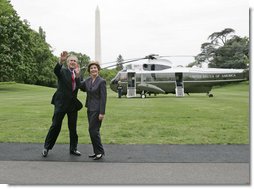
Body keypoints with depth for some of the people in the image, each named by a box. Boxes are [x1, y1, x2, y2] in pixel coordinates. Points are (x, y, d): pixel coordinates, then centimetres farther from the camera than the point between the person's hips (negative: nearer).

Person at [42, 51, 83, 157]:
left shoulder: (77, 74, 9)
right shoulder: (63, 71, -4)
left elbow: (79, 87, -5)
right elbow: (56, 70, -28)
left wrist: (77, 75, -18)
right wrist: (61, 61, -48)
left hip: (73, 104, 4)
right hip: (61, 102, -4)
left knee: (73, 128, 11)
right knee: (55, 126, 2)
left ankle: (73, 149, 23)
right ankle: (47, 147, 17)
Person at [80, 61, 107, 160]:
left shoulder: (101, 81, -12)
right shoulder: (87, 80, 8)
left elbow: (103, 98, -14)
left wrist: (102, 113, -17)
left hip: (97, 109, -7)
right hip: (90, 109, 8)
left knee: (93, 130, -6)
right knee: (92, 130, 11)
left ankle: (100, 151, 8)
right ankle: (97, 152, 22)